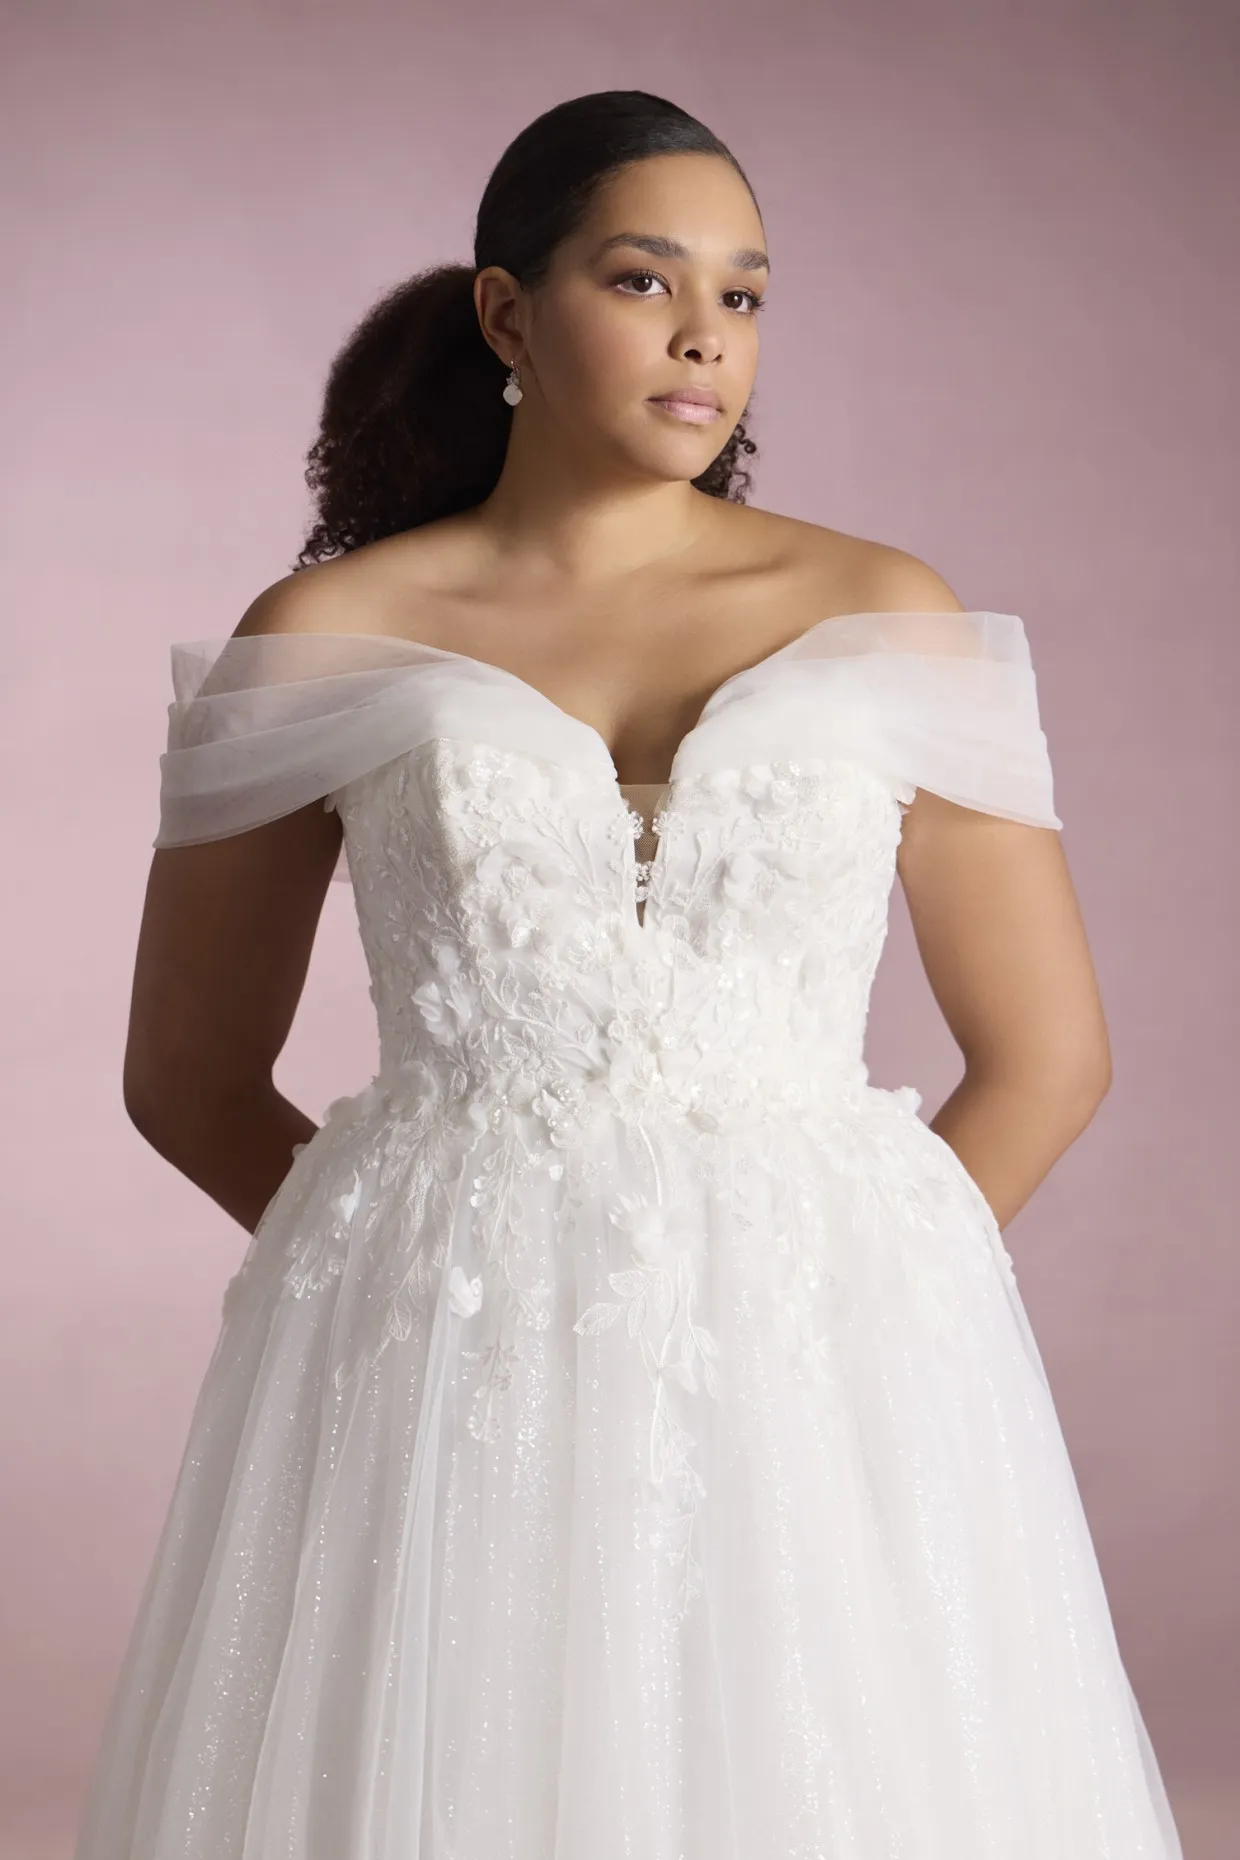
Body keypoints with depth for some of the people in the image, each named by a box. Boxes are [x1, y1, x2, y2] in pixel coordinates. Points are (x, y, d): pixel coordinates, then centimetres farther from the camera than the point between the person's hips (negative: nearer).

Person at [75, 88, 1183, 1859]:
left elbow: (1048, 1053, 8)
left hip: (820, 1376, 1)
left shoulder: (886, 618, 5)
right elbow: (190, 1076, 11)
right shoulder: (324, 642, 3)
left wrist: (860, 1306, 4)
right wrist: (460, 1282, 7)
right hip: (442, 1391, 0)